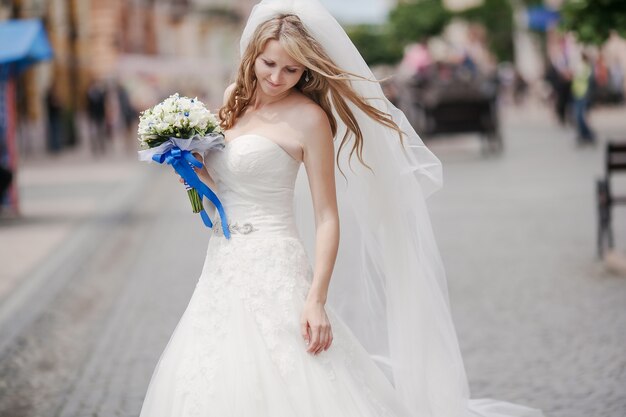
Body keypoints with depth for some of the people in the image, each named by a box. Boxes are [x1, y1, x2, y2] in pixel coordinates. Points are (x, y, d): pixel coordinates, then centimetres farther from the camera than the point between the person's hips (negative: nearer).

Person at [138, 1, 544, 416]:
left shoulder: (309, 118, -11)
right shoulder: (235, 99, 9)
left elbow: (327, 219, -12)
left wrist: (316, 300, -20)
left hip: (273, 272, -7)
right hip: (222, 268, 7)